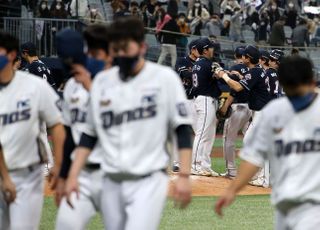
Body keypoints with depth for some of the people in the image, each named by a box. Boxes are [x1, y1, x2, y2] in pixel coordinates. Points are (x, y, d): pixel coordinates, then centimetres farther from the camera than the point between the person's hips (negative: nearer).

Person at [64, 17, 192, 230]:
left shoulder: (164, 78, -2)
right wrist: (72, 176, 9)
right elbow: (90, 134, 17)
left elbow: (183, 130, -4)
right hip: (112, 184, 5)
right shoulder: (102, 81, 11)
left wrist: (184, 176, -13)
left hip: (149, 182, -5)